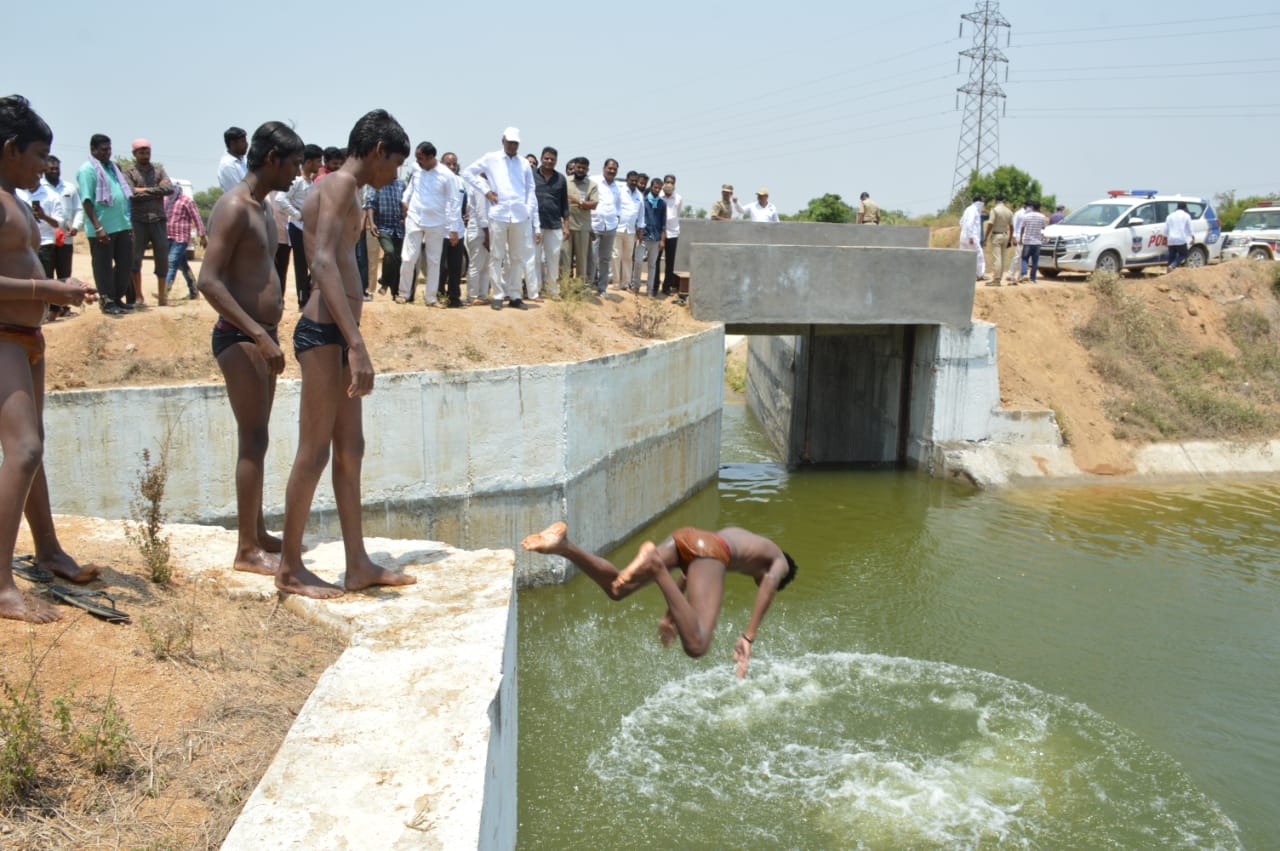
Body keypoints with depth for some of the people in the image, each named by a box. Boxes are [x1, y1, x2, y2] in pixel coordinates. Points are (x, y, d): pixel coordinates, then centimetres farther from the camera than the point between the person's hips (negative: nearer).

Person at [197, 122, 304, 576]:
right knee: (253, 440, -7)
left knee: (256, 438, 14)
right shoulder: (234, 207, -15)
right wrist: (259, 335, -28)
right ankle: (247, 550, 0)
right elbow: (209, 281, -23)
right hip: (240, 337, -10)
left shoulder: (263, 208, 15)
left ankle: (258, 533, 24)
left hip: (261, 334, 10)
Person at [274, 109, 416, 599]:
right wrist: (357, 345, -31)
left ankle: (359, 566, 17)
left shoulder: (338, 190, 20)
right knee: (314, 452, -4)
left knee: (350, 449, 11)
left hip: (334, 335, 10)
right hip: (324, 333, -10)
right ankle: (290, 569, 7)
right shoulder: (339, 185, -10)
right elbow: (324, 264, -24)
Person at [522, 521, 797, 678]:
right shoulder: (781, 562, 29)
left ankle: (564, 545, -6)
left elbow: (688, 573, 43)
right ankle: (655, 565, -35)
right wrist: (748, 637, -3)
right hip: (710, 552, -6)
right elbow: (769, 583, 3)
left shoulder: (733, 533, 47)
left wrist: (670, 614, 49)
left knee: (615, 588, 21)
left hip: (682, 537, 6)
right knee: (696, 647, -18)